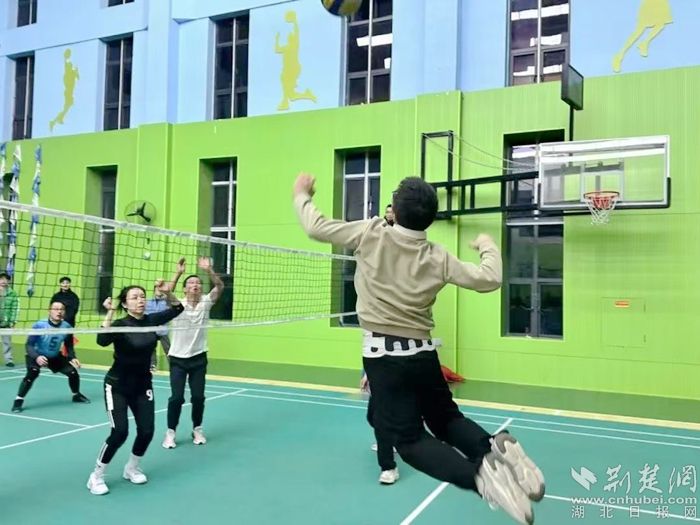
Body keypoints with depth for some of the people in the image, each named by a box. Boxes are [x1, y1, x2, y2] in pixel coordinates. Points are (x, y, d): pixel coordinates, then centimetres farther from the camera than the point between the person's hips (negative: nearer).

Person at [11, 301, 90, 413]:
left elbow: (69, 346, 2)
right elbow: (29, 345, -22)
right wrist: (37, 357, -39)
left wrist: (73, 358, -14)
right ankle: (18, 400, -15)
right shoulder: (39, 325, -26)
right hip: (37, 356, -4)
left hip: (55, 357, 4)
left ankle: (76, 395, 28)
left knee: (73, 372, -2)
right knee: (33, 373, -32)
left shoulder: (67, 327, -14)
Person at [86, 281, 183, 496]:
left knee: (146, 431, 1)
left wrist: (168, 292, -12)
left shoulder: (151, 321, -5)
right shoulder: (121, 324, -20)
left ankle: (131, 468, 28)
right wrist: (110, 312, -44)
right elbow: (102, 341, -39)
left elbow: (177, 309, 4)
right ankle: (96, 476, 7)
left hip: (142, 386, 5)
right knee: (120, 432, -14)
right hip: (117, 386, -5)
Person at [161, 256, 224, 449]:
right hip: (178, 358, -2)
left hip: (198, 358, 2)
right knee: (177, 397, -4)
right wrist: (178, 273, -37)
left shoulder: (205, 302, -3)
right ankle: (170, 432, 13)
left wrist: (208, 270, -32)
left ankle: (197, 429, 25)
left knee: (198, 396, 5)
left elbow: (220, 286, -17)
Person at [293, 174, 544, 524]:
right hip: (422, 353, 4)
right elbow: (488, 279, 3)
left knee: (410, 439, -2)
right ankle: (498, 450, -11)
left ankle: (479, 474, -28)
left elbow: (316, 227, 0)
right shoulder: (438, 258, -1)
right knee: (446, 419, 20)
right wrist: (488, 247, 23)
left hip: (383, 354, -3)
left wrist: (302, 195, 19)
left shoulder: (372, 235, -9)